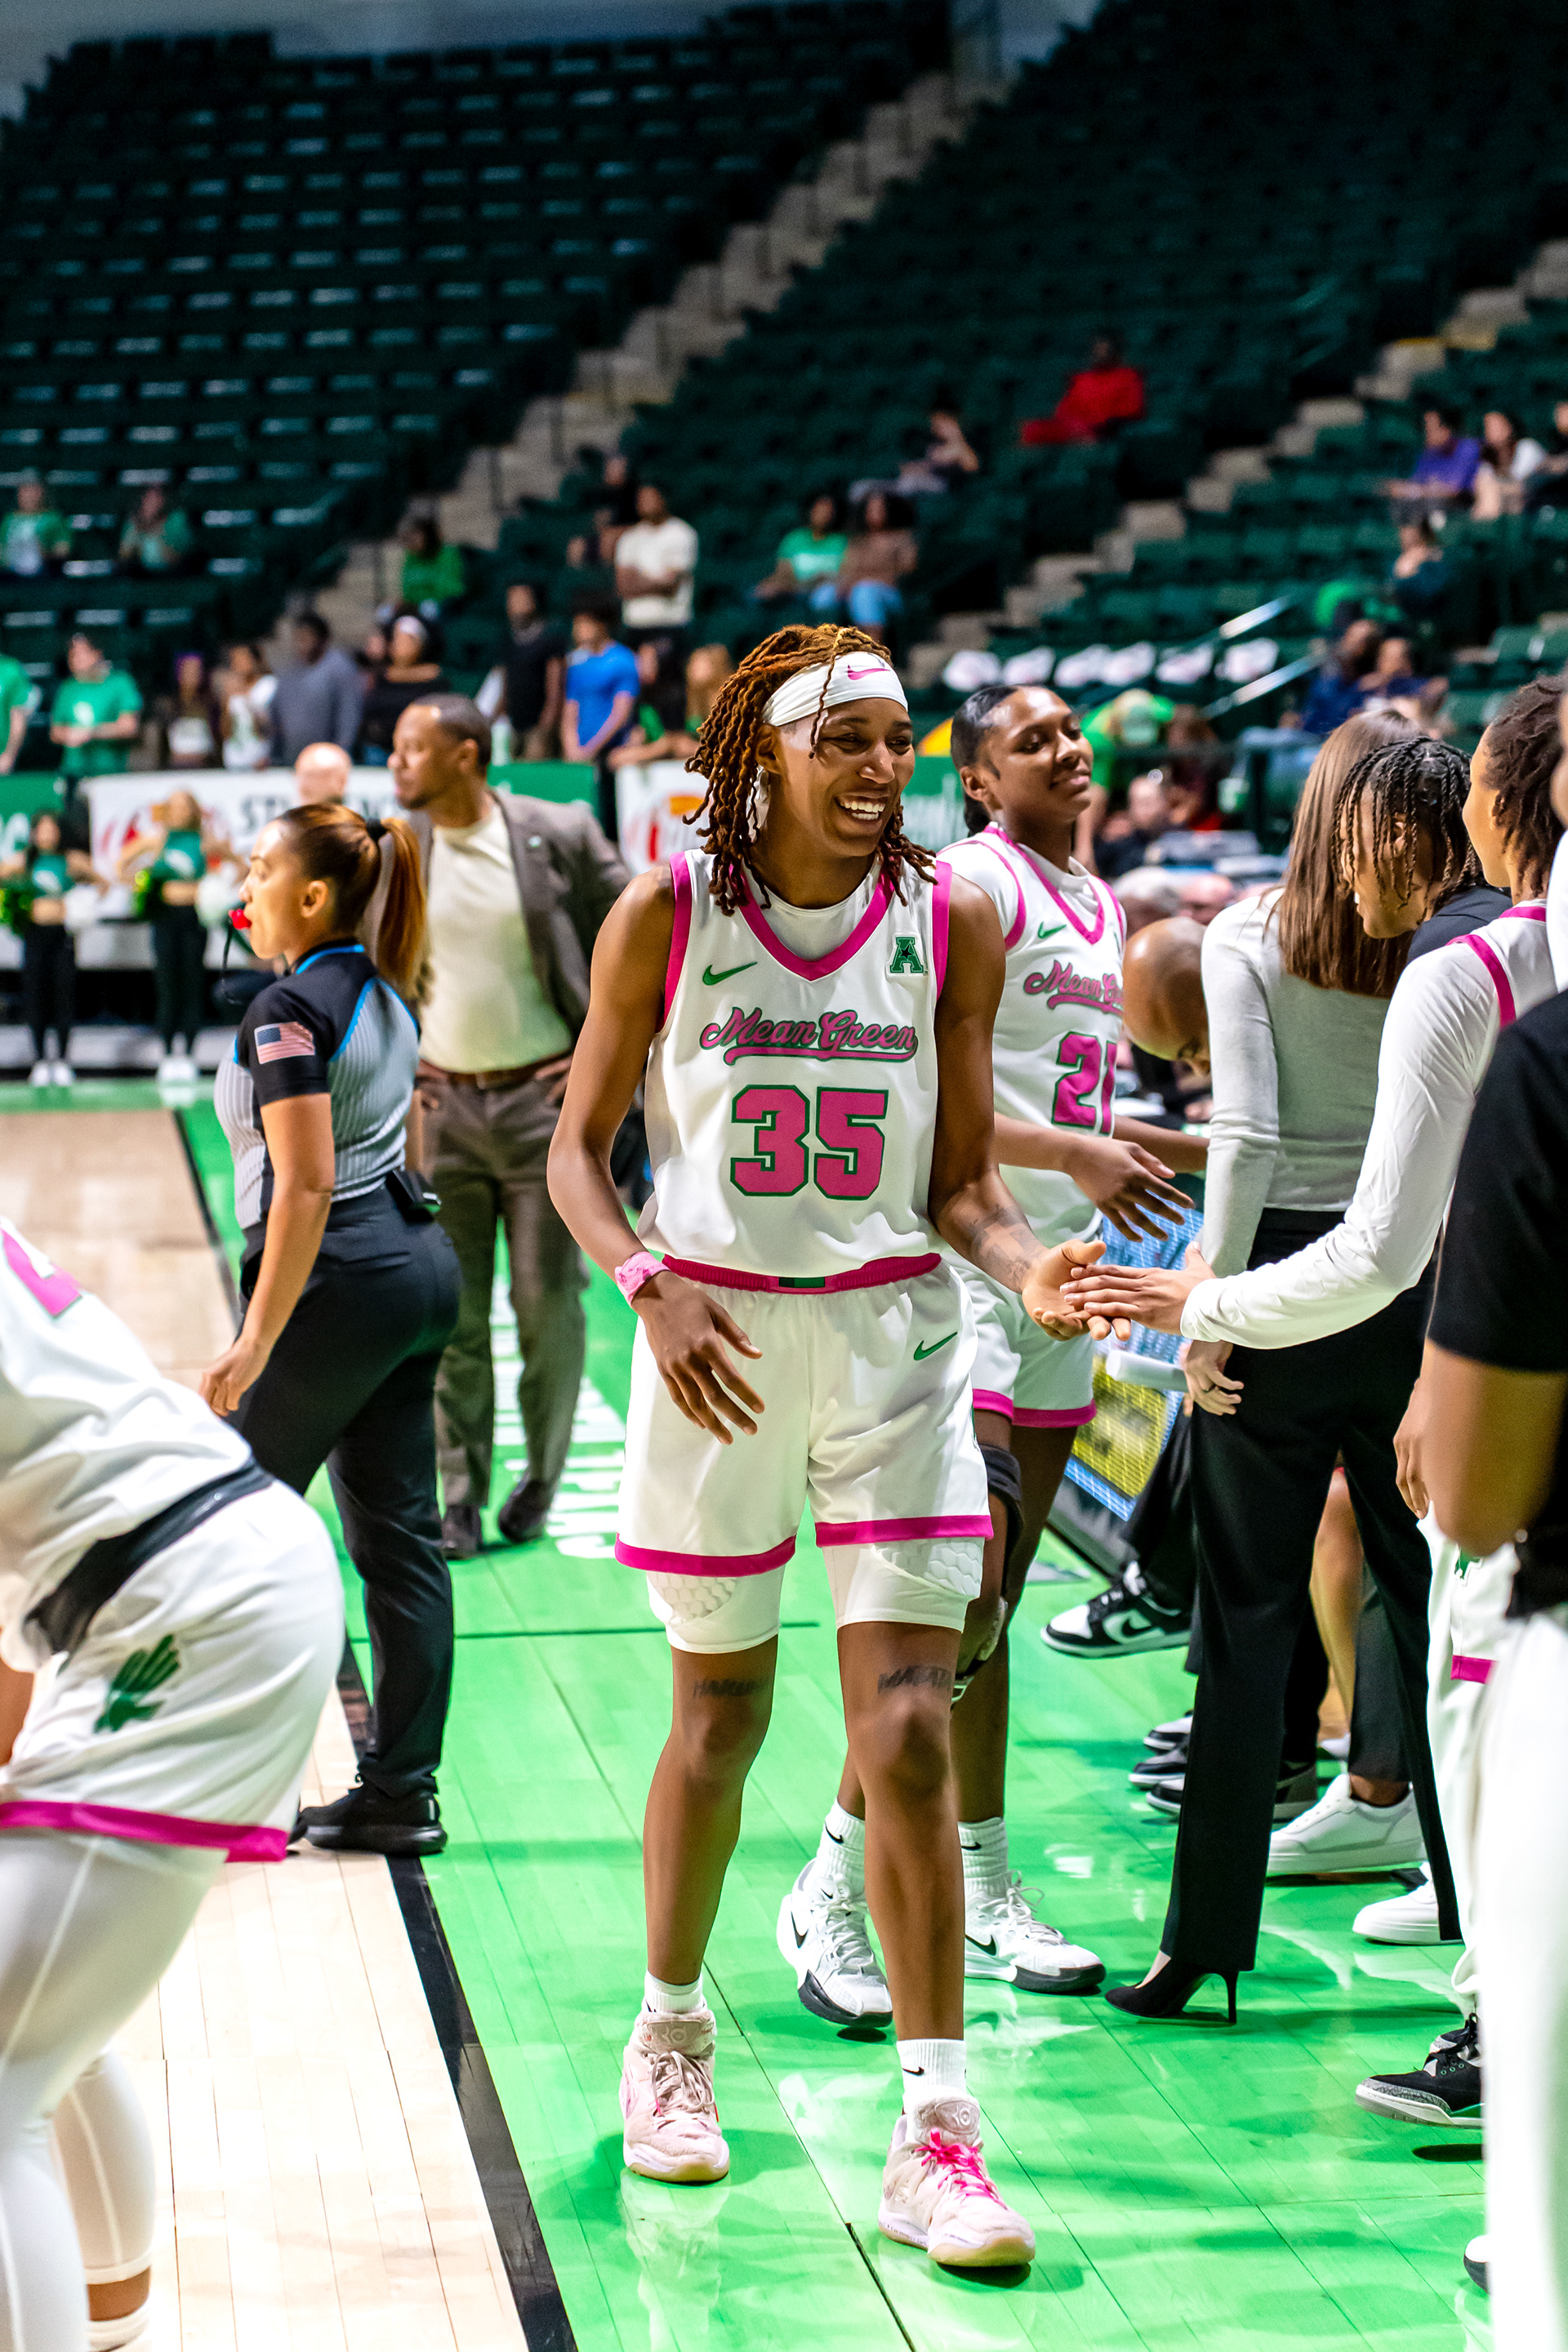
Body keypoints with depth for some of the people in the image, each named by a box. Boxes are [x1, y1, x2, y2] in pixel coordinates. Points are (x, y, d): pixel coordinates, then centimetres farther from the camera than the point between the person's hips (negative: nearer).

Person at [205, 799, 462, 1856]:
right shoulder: (386, 996, 13)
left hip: (340, 1280, -9)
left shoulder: (288, 1012, -14)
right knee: (400, 1536, 8)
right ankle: (402, 1793, 10)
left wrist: (258, 1342, -20)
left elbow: (306, 1188, -20)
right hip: (422, 1262, 9)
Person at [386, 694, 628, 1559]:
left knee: (548, 1303, 2)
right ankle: (461, 1495, 9)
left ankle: (542, 1474, 21)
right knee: (451, 1313, 1)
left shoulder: (560, 834, -4)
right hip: (439, 1106, 2)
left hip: (545, 1101, -1)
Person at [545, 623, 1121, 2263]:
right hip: (716, 1342, -1)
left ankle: (933, 2135, -4)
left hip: (892, 1340, 1)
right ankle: (671, 2033, 35)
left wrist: (1025, 1263, -16)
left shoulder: (949, 921, 1)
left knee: (909, 1735, -7)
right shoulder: (667, 915, -3)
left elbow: (959, 1180, 4)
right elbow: (580, 1145, 3)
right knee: (720, 1710, 11)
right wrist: (648, 1286, -14)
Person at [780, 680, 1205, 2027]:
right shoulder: (970, 882, -10)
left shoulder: (1098, 903, 18)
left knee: (994, 1599, 13)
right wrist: (1076, 1154, -25)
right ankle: (830, 1892, -8)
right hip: (962, 1258, -8)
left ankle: (984, 1894, 19)